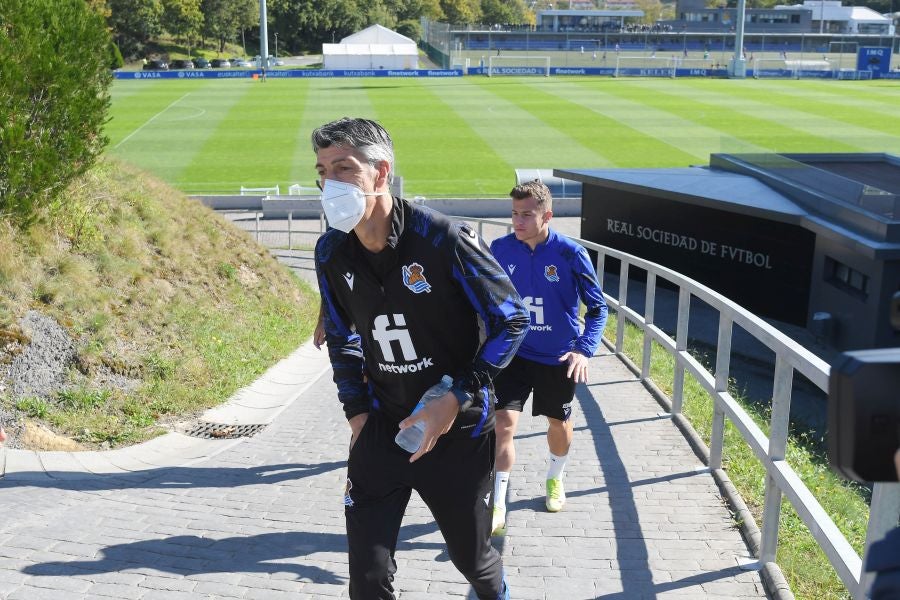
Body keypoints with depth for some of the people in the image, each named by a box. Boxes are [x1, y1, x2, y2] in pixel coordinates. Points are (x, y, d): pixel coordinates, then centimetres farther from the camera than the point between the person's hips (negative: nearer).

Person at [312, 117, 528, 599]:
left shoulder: (444, 238, -20)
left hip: (458, 431, -3)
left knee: (471, 556, 17)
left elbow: (512, 320, -13)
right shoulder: (331, 252, -4)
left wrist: (455, 400, -18)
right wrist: (356, 410, 5)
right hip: (381, 429, 3)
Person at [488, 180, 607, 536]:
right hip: (513, 354, 1)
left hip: (558, 359, 0)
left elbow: (597, 307, -10)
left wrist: (584, 349, -23)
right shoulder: (500, 249, -10)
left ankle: (555, 479, 48)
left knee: (559, 422, 18)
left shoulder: (570, 254, -18)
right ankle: (497, 509, -4)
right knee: (503, 422, -12)